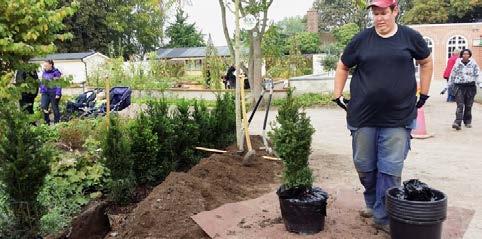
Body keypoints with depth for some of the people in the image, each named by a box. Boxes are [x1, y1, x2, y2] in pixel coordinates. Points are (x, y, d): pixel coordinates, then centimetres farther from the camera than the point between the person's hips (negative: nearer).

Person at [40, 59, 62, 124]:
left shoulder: (56, 72, -8)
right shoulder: (44, 73, 11)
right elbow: (42, 83, 20)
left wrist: (58, 93, -15)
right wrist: (42, 91, 15)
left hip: (54, 93, -5)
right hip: (46, 93, 5)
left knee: (55, 108, 2)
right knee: (43, 106, -9)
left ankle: (56, 123, 15)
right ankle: (47, 121, 7)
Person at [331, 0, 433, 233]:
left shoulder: (410, 37, 2)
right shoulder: (361, 39, 2)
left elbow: (426, 62, 17)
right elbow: (342, 67, 13)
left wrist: (423, 94, 14)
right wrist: (337, 95, 8)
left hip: (398, 118, -1)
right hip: (363, 117, 1)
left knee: (390, 169, 1)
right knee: (364, 166, 11)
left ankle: (383, 217, 13)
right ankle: (372, 203, 34)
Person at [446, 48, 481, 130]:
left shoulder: (473, 64, 5)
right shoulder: (457, 64, 5)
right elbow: (452, 75, 11)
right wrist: (449, 85, 13)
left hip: (470, 86, 1)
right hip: (459, 86, -1)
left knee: (468, 106, 7)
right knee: (460, 105, -10)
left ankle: (467, 121, 20)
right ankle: (457, 122, -18)